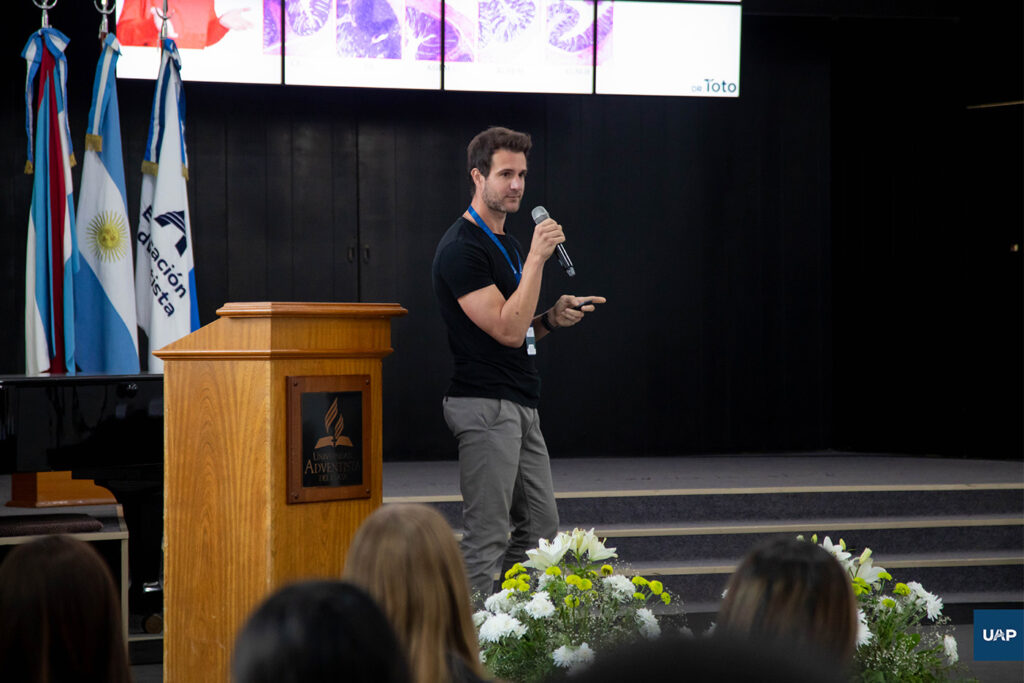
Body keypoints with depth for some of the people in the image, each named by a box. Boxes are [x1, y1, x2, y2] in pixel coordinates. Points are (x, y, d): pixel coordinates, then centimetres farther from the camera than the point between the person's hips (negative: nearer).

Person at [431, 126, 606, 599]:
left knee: (541, 529, 10)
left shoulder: (507, 244, 18)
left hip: (521, 407, 10)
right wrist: (536, 259, -20)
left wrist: (552, 319, 7)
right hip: (485, 405, -10)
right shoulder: (462, 248, -13)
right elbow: (506, 330, -20)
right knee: (486, 537, -8)